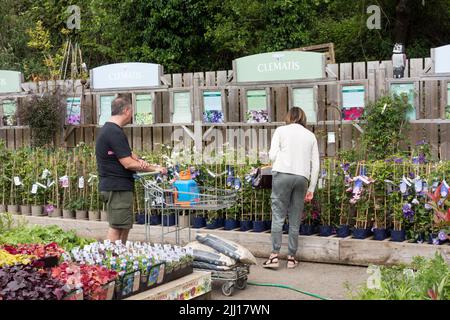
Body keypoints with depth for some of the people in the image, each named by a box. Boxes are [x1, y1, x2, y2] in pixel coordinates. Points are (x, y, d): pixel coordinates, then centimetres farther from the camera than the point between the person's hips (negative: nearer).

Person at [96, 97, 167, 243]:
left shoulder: (109, 130, 16)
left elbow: (128, 154, 18)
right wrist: (154, 168, -10)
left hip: (120, 187, 11)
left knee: (124, 226, 17)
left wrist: (139, 161, -4)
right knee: (117, 228, -8)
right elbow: (128, 164, -19)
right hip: (117, 187, -11)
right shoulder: (115, 133, -17)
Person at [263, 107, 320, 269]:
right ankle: (291, 257, 11)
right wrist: (311, 188, 16)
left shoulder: (281, 130, 9)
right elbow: (316, 164, 13)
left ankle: (274, 256, -6)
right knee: (295, 219, 7)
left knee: (278, 216, -1)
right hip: (302, 177, 3)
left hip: (282, 175, -2)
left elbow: (273, 155, 0)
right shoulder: (310, 135, 17)